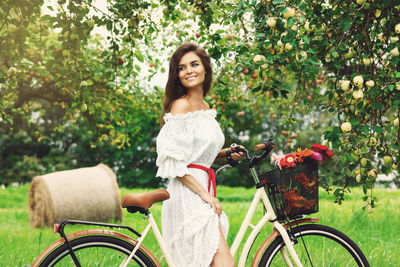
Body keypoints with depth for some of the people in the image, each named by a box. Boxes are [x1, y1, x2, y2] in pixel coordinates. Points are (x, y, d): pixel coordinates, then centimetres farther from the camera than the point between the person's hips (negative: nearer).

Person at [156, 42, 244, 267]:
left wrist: (227, 153, 9)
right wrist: (205, 194, -16)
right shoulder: (181, 105, -9)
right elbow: (172, 162, -14)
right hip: (188, 195, -8)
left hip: (204, 191, 8)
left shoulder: (206, 108, 17)